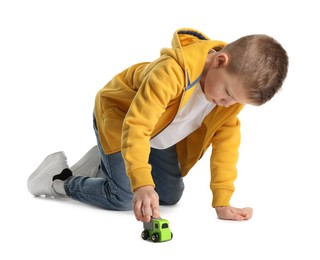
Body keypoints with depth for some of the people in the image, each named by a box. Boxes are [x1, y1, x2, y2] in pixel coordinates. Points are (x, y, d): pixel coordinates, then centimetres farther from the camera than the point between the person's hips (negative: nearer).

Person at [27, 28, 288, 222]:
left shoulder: (238, 84, -20)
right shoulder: (172, 71, -41)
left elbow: (226, 140, -15)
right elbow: (136, 127, -43)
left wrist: (222, 202, -18)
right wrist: (142, 184, -53)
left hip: (160, 135, 7)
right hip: (119, 115, -7)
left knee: (171, 196, 7)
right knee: (124, 196, -17)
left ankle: (103, 165, 23)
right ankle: (59, 180, 7)